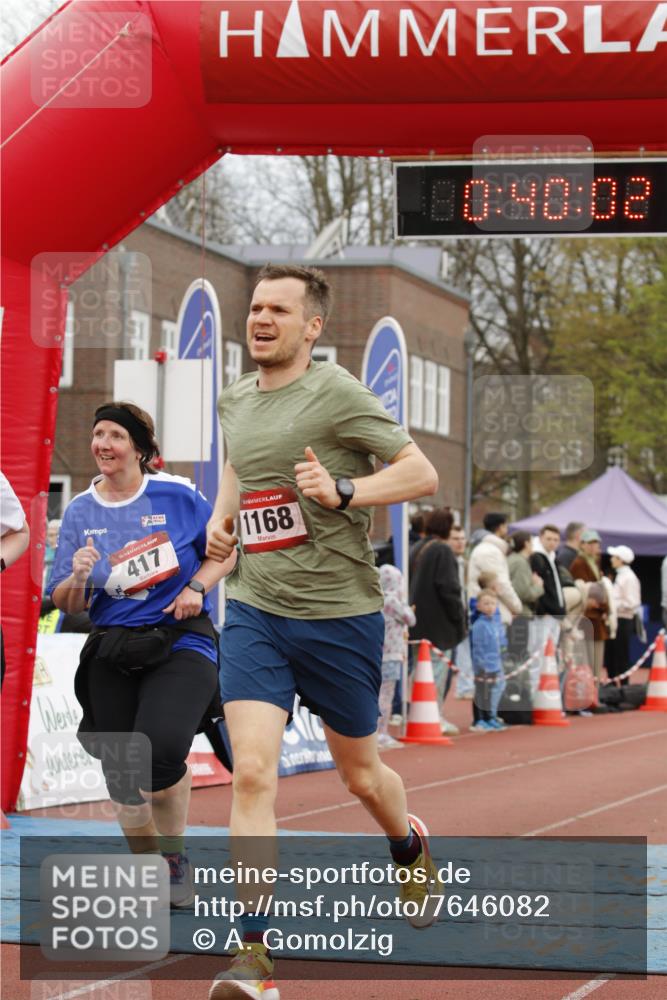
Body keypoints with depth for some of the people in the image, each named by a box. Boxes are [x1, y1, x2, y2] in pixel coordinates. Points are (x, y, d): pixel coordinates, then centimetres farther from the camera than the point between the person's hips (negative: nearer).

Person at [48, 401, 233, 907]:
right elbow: (66, 604, 6)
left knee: (159, 748, -26)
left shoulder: (177, 495, -2)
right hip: (112, 654, 4)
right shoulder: (80, 512, 5)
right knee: (122, 775, 4)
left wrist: (196, 587, -8)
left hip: (181, 644, -4)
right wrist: (78, 578, -16)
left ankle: (176, 857, 1)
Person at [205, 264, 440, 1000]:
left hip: (339, 614, -3)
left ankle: (410, 849, 50)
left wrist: (343, 491, -25)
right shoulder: (235, 401, 8)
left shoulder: (336, 393, -10)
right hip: (254, 611, 3)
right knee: (251, 773, -13)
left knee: (360, 773, 15)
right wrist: (221, 515, 12)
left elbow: (422, 474, -12)